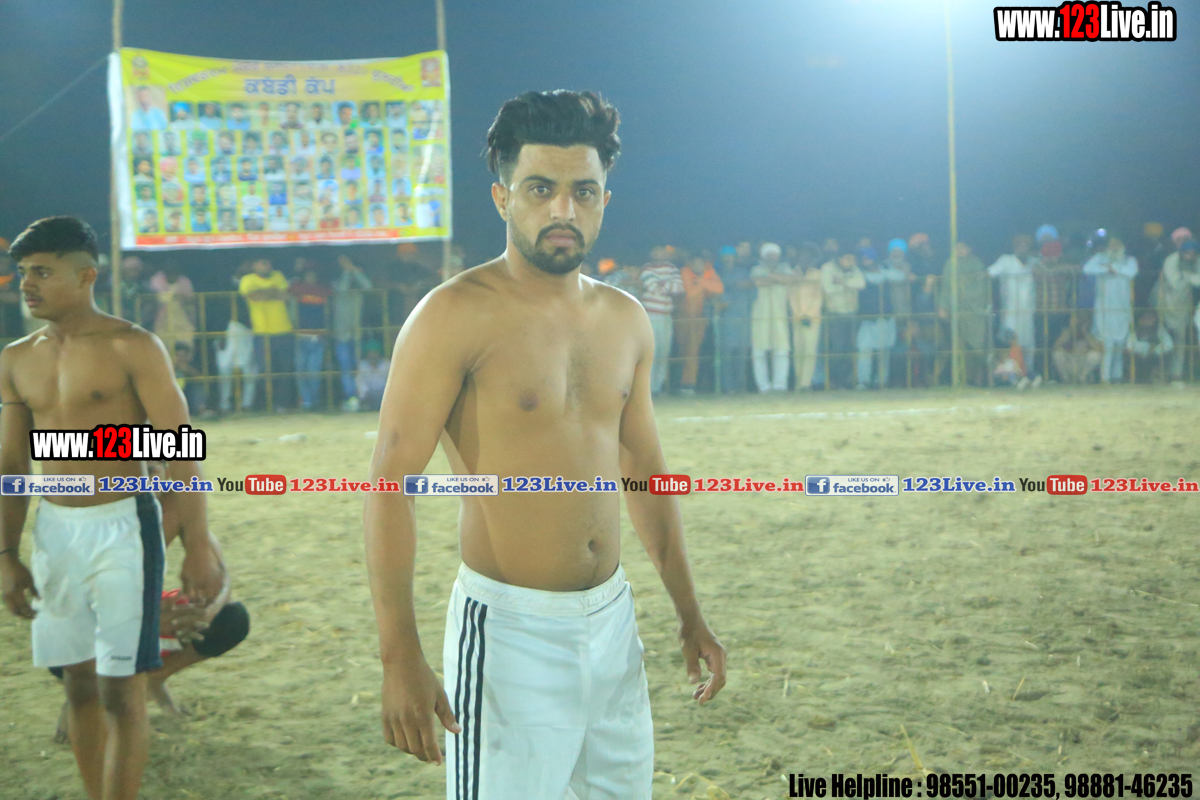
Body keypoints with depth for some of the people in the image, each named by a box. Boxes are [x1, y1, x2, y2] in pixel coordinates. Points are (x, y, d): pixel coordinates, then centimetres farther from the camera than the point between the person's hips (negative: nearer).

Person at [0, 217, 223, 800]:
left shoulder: (131, 348, -9)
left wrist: (199, 547, -15)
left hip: (120, 528, -6)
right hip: (53, 530, 6)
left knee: (119, 689, -4)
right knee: (78, 683, 12)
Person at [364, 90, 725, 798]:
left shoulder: (626, 320, 8)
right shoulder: (456, 316, -12)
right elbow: (391, 486, -14)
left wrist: (690, 614, 19)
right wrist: (401, 658, -20)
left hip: (614, 618, 7)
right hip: (511, 629, -6)